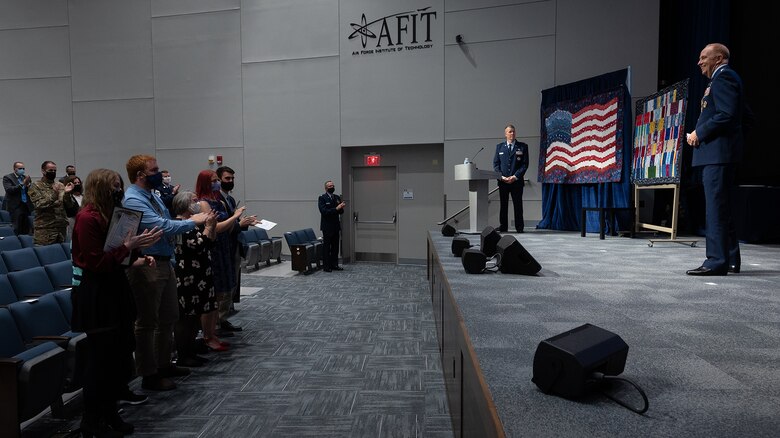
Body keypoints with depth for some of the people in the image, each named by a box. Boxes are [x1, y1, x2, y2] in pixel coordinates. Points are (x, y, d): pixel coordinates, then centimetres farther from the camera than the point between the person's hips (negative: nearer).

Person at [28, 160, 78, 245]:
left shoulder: (60, 185, 10)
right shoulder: (36, 186, 0)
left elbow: (70, 206, 5)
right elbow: (39, 205, -13)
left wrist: (67, 193, -13)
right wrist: (54, 194, -24)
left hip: (62, 228, 4)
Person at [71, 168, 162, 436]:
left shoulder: (110, 214, 10)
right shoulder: (87, 218, -16)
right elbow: (97, 263, -18)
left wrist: (136, 260, 2)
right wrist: (129, 246, -21)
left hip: (114, 287, 9)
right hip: (95, 293, -9)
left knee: (120, 354, 13)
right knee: (101, 357, 0)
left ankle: (109, 412, 28)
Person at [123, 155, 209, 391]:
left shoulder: (154, 196, 12)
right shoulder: (133, 200, -17)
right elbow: (161, 226, -25)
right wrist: (192, 221, -15)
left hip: (165, 263, 10)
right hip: (147, 267, -10)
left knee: (168, 317, 18)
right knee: (147, 322, 3)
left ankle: (164, 364, 33)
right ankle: (149, 375, 16)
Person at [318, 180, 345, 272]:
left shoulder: (337, 197, 12)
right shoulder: (322, 198, -5)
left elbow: (341, 212, 9)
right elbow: (323, 211, -17)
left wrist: (341, 208, -14)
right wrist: (336, 208, -23)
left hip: (336, 226, 6)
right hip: (327, 226, -6)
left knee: (335, 246, 9)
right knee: (326, 247, -2)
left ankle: (334, 265, 16)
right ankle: (326, 266, 3)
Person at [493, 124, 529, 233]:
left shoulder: (522, 146, 6)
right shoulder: (499, 146, 12)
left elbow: (525, 164, 0)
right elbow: (496, 163, 7)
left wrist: (515, 176, -11)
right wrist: (501, 176, -7)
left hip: (517, 181, -1)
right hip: (502, 181, 2)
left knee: (518, 204, 1)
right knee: (503, 204, 4)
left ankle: (519, 227, 7)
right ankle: (503, 227, 9)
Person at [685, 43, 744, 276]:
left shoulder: (723, 77, -8)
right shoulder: (723, 78, 24)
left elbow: (726, 115, -20)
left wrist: (699, 134, -11)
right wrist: (700, 133, 14)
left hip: (718, 152, -11)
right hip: (717, 154, 11)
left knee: (716, 207, -11)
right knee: (721, 207, 14)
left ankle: (716, 261, -10)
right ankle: (730, 259, 21)